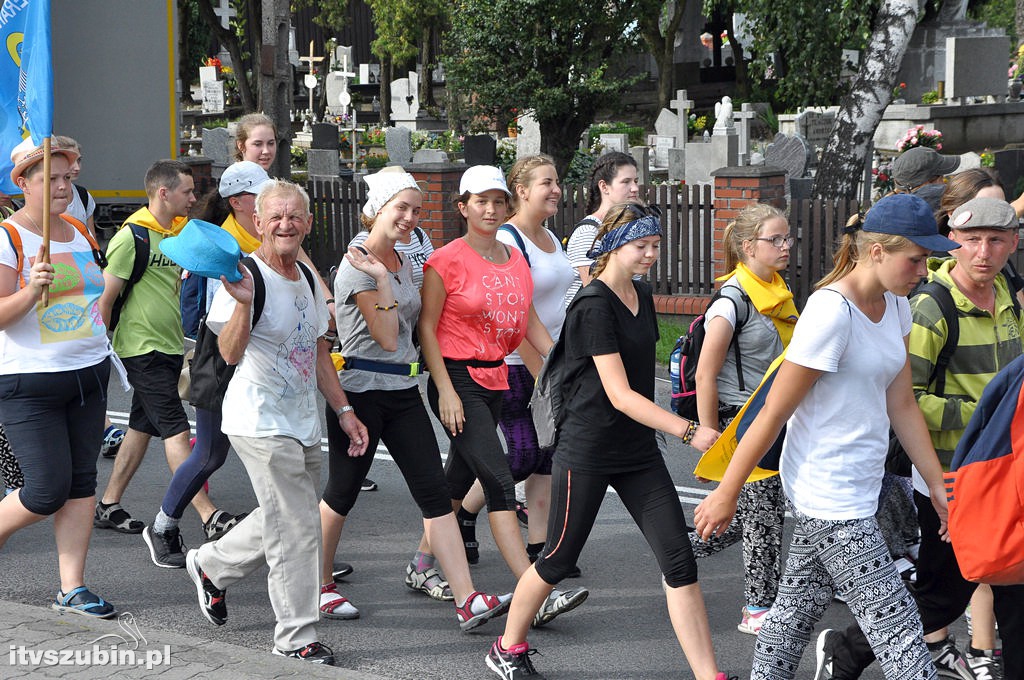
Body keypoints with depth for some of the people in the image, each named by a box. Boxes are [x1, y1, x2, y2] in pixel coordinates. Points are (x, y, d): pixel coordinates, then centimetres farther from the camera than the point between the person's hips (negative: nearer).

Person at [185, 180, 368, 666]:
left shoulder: (307, 279, 10)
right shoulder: (247, 275, -14)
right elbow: (230, 353, -25)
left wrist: (344, 411, 15)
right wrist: (242, 303, -40)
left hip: (302, 421, 8)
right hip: (260, 421, -8)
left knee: (282, 520, 19)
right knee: (297, 528, -6)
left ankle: (210, 565, 41)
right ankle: (296, 636, 6)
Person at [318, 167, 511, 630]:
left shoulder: (402, 263, 13)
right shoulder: (357, 267, -12)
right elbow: (387, 337, -17)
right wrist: (382, 280, -21)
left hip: (403, 390, 7)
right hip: (360, 390, -7)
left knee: (435, 492, -3)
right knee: (342, 492, 6)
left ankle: (468, 601, -9)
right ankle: (318, 584, 27)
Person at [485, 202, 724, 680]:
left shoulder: (642, 296, 8)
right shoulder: (594, 307, -18)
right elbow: (620, 395, -24)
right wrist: (688, 431, -29)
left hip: (639, 452, 7)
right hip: (588, 452, -7)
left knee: (679, 561, -2)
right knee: (558, 558, 8)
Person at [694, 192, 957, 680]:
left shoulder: (894, 305, 7)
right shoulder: (832, 311, -20)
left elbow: (901, 405, 13)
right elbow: (774, 413, -16)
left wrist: (937, 484, 12)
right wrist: (726, 494, -11)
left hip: (859, 488, 9)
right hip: (830, 496, -9)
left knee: (798, 608, 18)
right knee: (895, 627, -5)